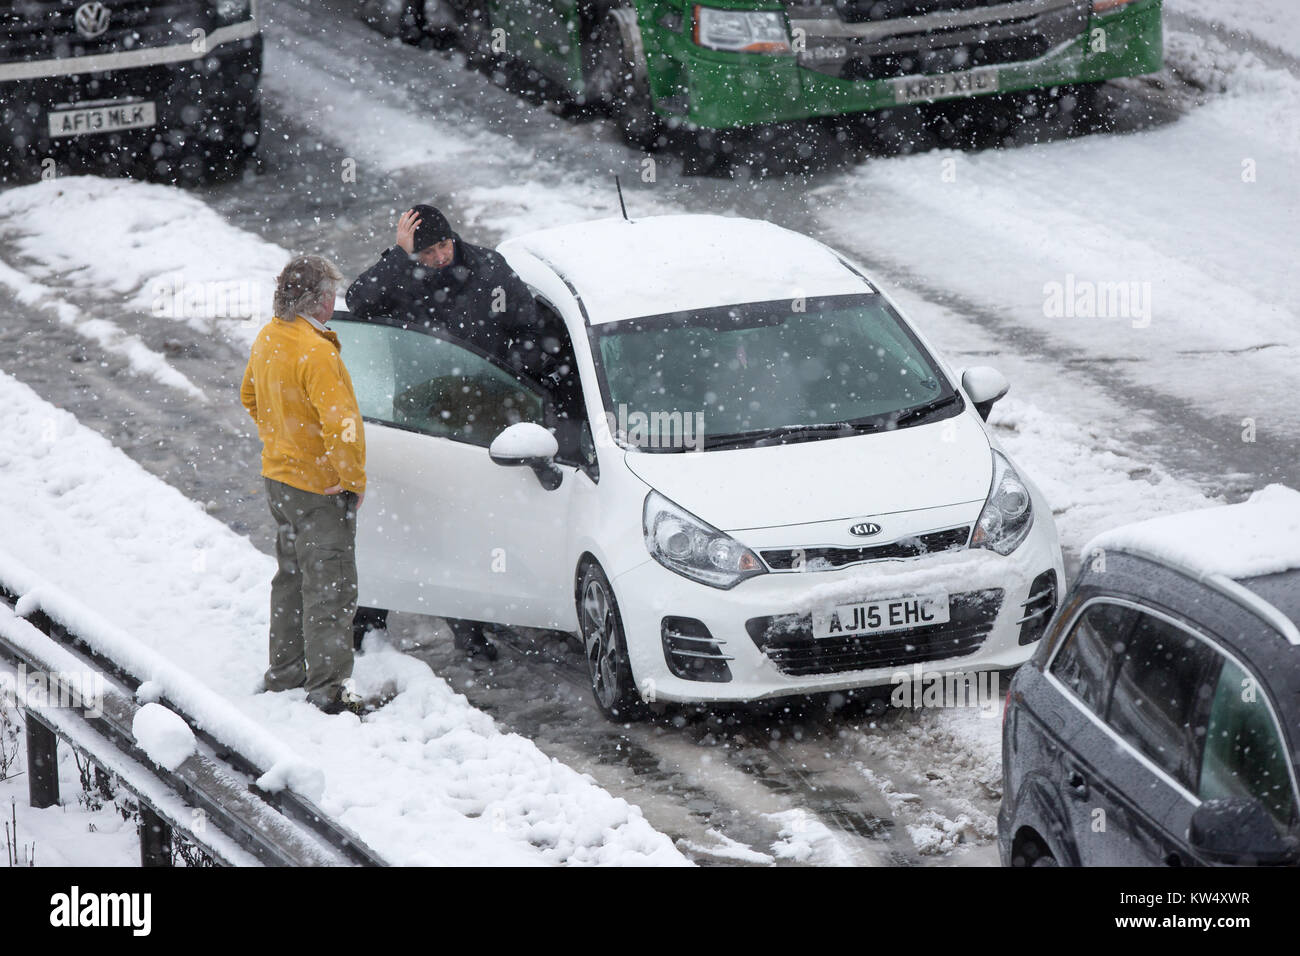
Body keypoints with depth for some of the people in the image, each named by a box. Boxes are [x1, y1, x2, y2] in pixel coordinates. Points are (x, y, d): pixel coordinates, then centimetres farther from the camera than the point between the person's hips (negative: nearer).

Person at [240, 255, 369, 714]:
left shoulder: (267, 339, 3)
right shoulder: (315, 352, -26)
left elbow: (250, 397, 19)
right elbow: (339, 422, -31)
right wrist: (354, 479, -19)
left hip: (279, 475, 9)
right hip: (320, 487, -9)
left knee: (291, 575, 22)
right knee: (330, 587, -2)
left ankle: (284, 669, 33)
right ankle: (328, 687, 0)